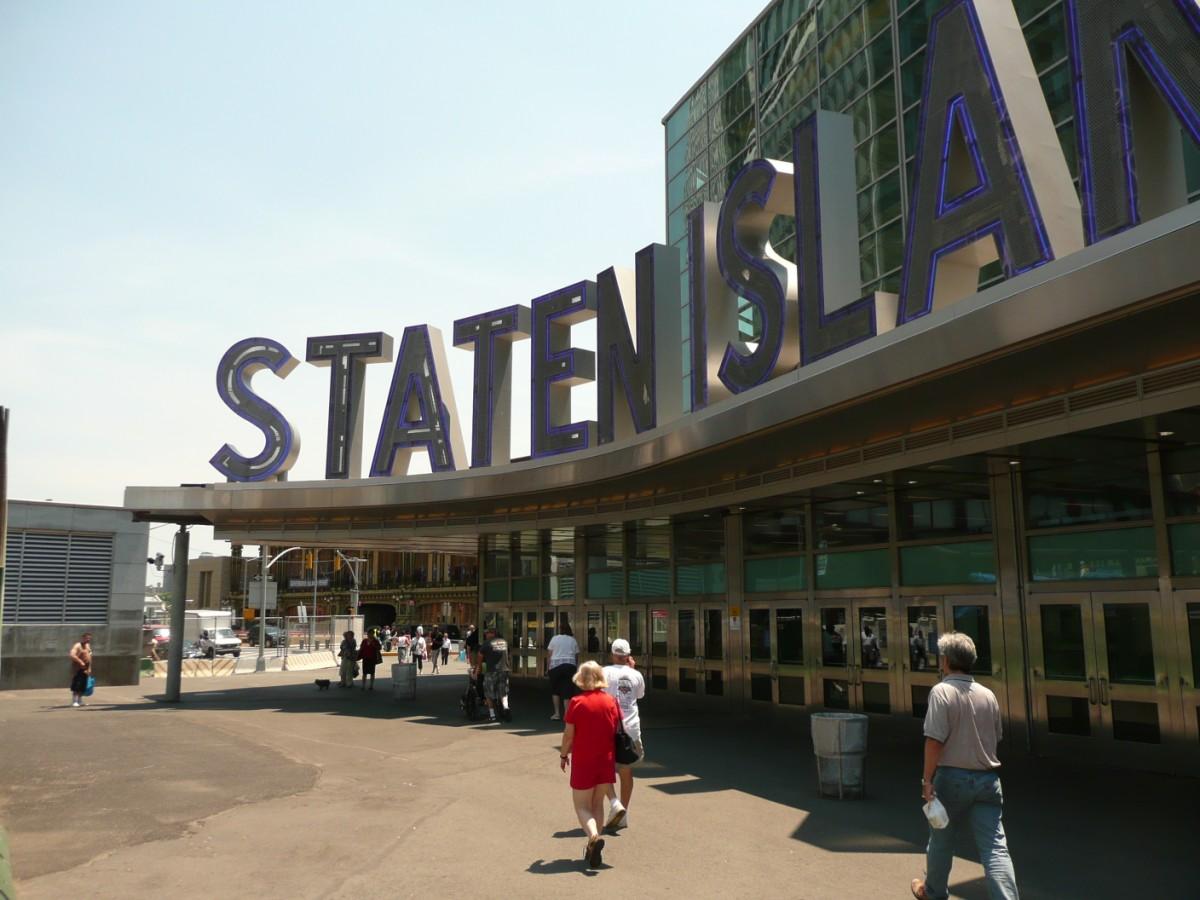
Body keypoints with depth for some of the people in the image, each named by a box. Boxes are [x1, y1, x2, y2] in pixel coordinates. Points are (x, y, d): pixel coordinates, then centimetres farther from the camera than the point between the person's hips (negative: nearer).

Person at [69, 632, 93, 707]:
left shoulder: (88, 645, 15)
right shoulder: (77, 646, -13)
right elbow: (72, 655, -28)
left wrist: (89, 668, 18)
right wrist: (80, 662, -28)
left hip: (85, 669, 8)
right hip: (78, 669, -8)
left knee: (83, 686, 10)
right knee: (76, 685, -10)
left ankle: (80, 701, 18)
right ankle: (74, 701, -8)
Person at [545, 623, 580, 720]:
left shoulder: (555, 638, 1)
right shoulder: (573, 640, 8)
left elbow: (549, 655, -1)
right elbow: (577, 656, 8)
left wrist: (547, 668, 5)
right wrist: (575, 667, 17)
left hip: (555, 666, -1)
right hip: (570, 665, 2)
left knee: (555, 690, 13)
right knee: (567, 690, 2)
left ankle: (557, 713, 10)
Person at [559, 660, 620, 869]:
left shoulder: (576, 703, -13)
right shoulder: (611, 701, -2)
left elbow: (569, 734, -10)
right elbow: (617, 731, 4)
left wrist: (563, 755, 5)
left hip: (583, 762, -4)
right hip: (606, 760, 4)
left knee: (582, 806, 6)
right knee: (598, 804, 17)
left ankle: (593, 836, -22)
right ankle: (593, 851, 18)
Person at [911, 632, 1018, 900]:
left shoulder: (941, 691, -13)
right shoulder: (988, 694, 6)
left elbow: (935, 740, -19)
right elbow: (995, 738, 16)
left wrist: (927, 779, -14)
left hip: (953, 777, -4)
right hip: (987, 778, 4)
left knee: (941, 839, 16)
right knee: (995, 847, 0)